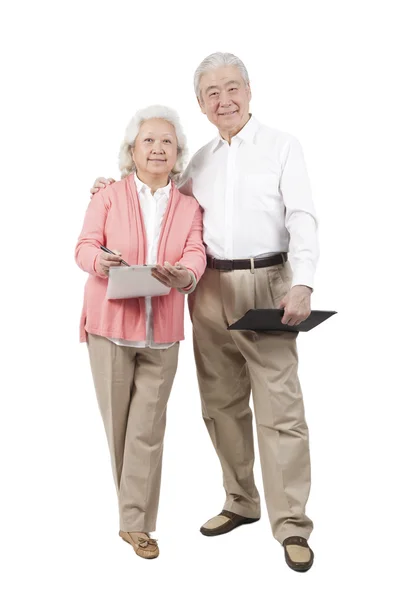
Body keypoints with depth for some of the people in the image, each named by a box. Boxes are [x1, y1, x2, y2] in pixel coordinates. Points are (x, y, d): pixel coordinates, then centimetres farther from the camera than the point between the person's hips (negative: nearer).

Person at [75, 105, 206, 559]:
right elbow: (85, 246, -3)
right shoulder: (108, 197, 5)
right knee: (117, 421, 8)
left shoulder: (189, 206, 10)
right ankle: (133, 509, 28)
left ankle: (136, 522, 11)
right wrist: (101, 260, -27)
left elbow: (195, 254, -3)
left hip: (161, 332, 1)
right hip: (110, 323, -1)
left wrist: (184, 275, -27)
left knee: (148, 427, 1)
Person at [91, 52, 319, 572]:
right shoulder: (200, 160, 17)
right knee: (222, 403, 10)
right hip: (210, 290, 5)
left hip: (266, 285, -5)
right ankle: (241, 501, 26)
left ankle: (291, 524, 1)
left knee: (280, 408, -7)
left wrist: (302, 284, -19)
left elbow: (302, 219, -6)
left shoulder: (282, 147, 3)